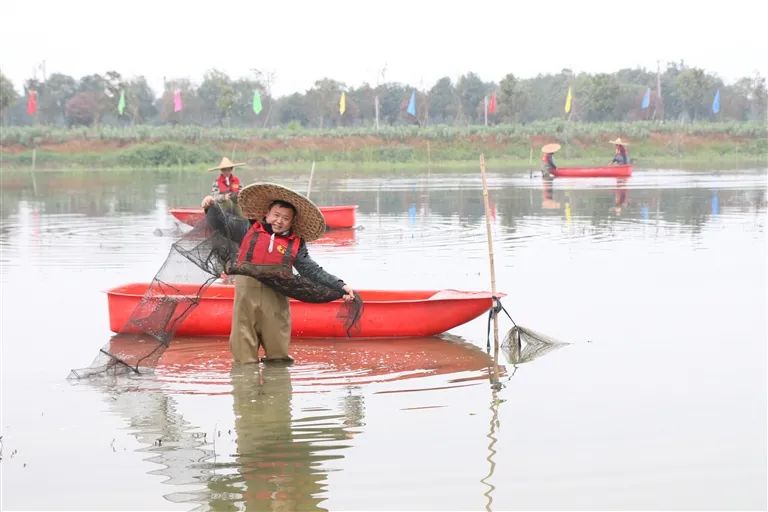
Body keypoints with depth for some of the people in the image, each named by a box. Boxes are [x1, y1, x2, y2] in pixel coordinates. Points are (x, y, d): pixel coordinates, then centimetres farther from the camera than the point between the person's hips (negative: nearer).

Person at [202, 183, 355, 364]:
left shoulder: (296, 244, 9)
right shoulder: (249, 229, 9)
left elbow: (313, 271, 4)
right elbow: (222, 223, 14)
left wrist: (340, 287, -5)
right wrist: (212, 206, -1)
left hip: (276, 298, 1)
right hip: (246, 294, -1)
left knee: (278, 351, 9)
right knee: (244, 347, 1)